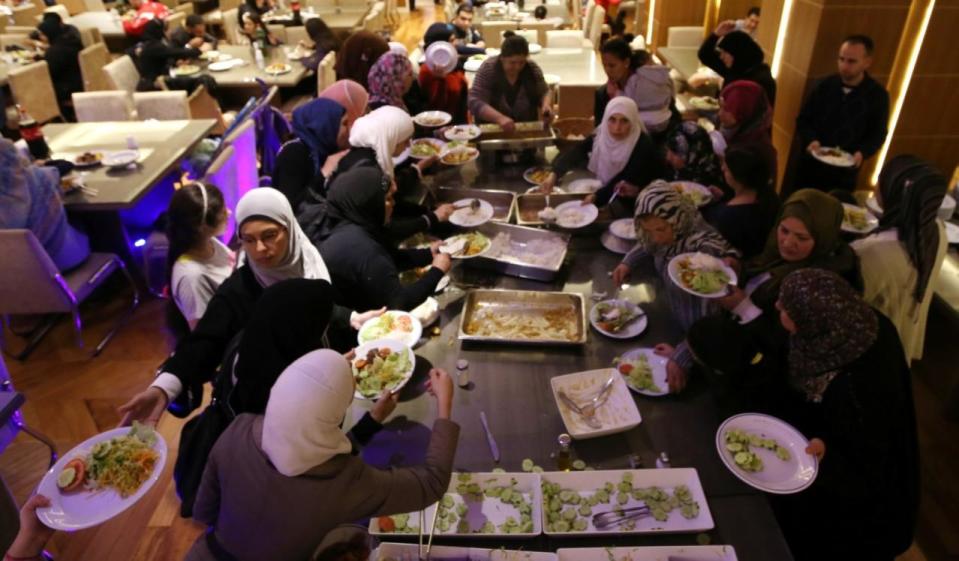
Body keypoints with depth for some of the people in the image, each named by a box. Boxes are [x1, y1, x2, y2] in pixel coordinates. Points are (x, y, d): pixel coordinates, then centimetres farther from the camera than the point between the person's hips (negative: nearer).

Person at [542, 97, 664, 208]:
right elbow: (574, 153, -15)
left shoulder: (643, 145, -22)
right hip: (606, 196, 4)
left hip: (633, 206, -4)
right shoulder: (602, 135, -8)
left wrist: (596, 196, -41)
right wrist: (554, 174, -33)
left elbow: (626, 181, -27)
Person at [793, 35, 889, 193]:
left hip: (845, 173, -1)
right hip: (811, 166, 2)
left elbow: (878, 134, 1)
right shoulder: (824, 85, -2)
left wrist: (862, 153, -20)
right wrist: (810, 140, -17)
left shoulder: (878, 95, -5)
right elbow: (803, 120, 3)